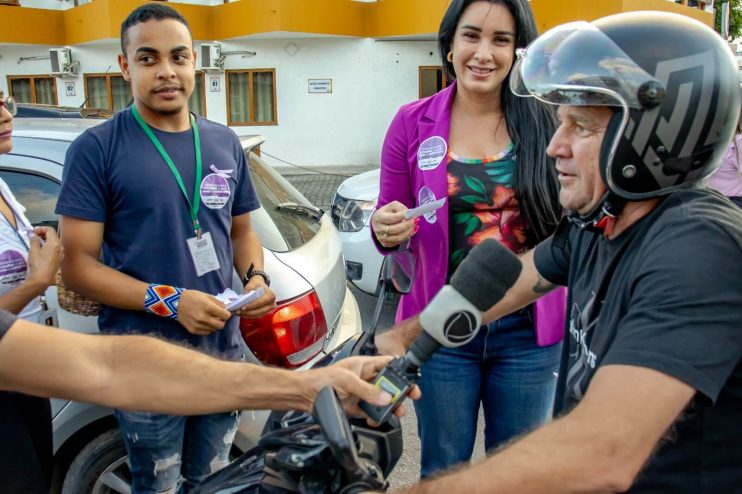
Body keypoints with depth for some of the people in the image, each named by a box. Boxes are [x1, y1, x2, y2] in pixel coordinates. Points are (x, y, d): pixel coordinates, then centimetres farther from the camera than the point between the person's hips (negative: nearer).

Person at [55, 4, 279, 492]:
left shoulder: (225, 143, 6)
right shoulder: (96, 148, -10)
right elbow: (77, 263, -12)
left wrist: (256, 278, -6)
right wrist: (168, 302, -23)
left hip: (223, 347, 5)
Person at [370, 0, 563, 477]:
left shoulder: (545, 123, -5)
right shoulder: (413, 123, -4)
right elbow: (389, 218, 3)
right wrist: (386, 229, -19)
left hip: (527, 332, 1)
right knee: (443, 468, 17)